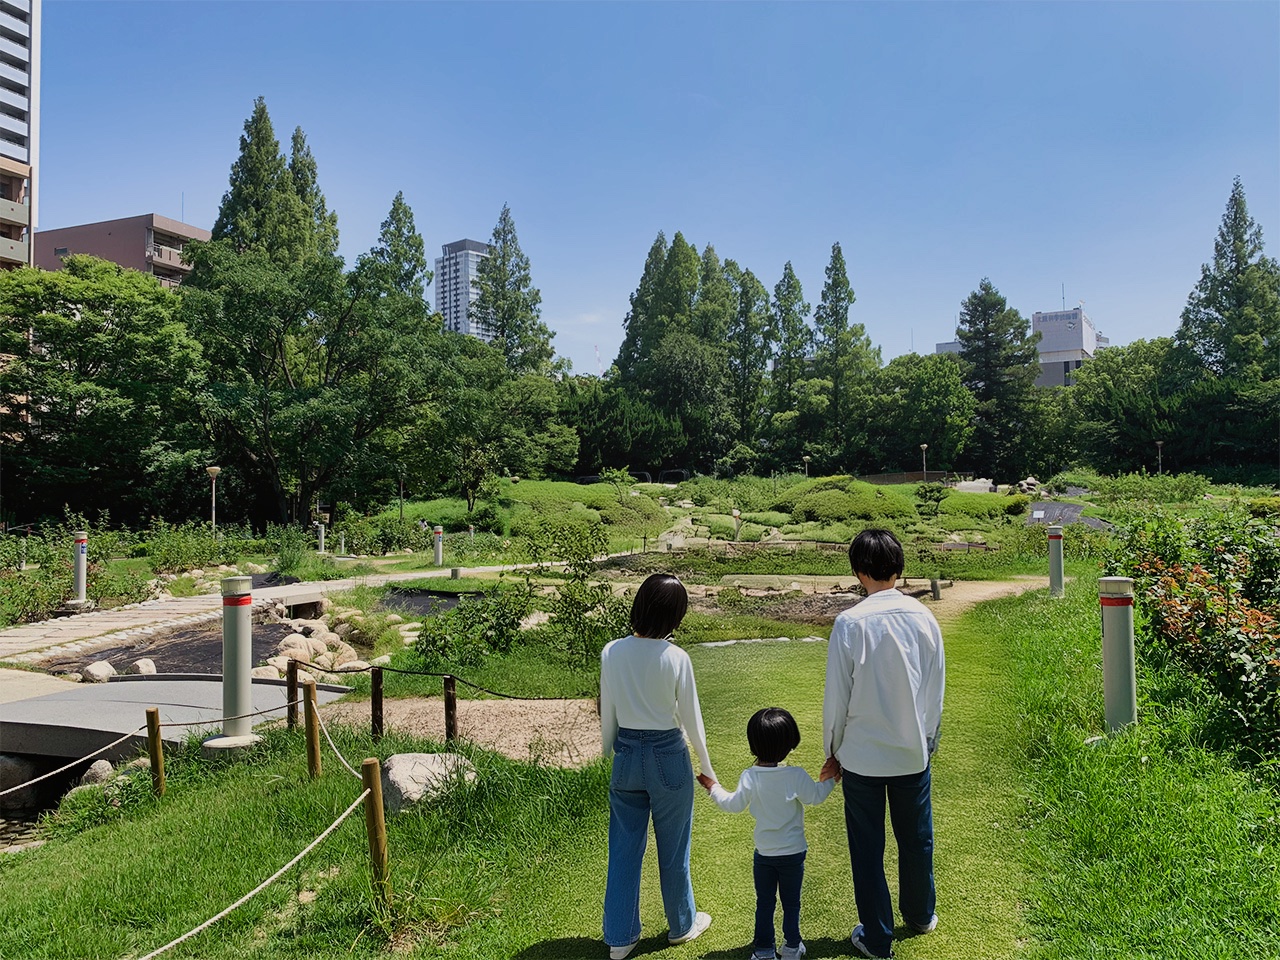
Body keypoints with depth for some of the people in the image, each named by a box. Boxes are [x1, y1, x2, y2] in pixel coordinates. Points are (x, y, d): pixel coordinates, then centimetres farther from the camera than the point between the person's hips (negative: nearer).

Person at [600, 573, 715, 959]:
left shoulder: (612, 652, -9)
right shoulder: (675, 658, -18)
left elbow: (607, 714, 0)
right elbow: (691, 718, -8)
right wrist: (707, 769, 6)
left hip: (626, 755, 3)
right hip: (668, 757, -3)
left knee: (624, 848, 14)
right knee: (673, 849, 16)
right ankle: (681, 924, 36)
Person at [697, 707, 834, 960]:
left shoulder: (749, 777, -16)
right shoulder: (796, 776, -20)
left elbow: (733, 805, -7)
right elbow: (815, 796, -7)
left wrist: (713, 787, 10)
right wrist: (829, 779, 11)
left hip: (763, 854, 1)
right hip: (793, 852, -1)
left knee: (764, 903, 16)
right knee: (791, 903, 18)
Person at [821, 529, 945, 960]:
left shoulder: (850, 623, -19)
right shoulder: (923, 617, -7)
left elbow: (837, 697, -12)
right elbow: (936, 689, 3)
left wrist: (833, 751, 3)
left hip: (862, 756, -4)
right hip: (913, 751, 4)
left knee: (867, 848, 12)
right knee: (916, 839, 23)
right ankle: (921, 915, 44)